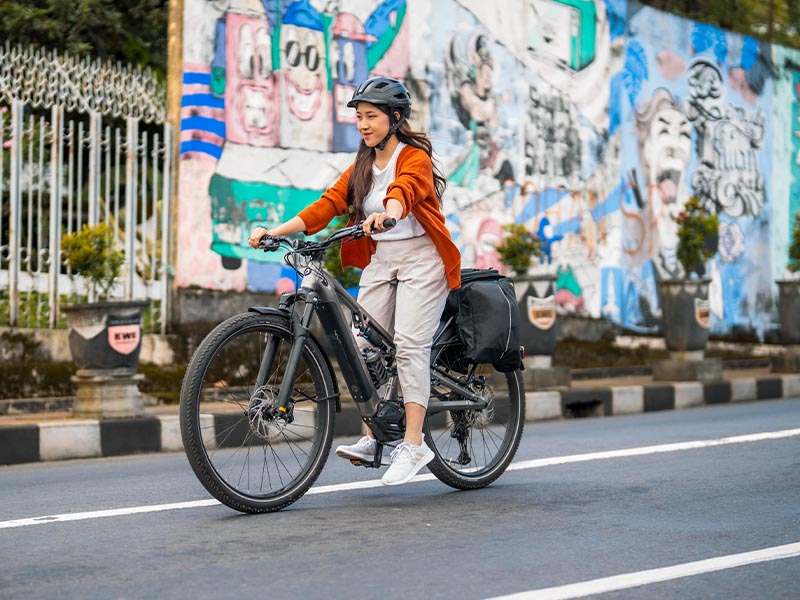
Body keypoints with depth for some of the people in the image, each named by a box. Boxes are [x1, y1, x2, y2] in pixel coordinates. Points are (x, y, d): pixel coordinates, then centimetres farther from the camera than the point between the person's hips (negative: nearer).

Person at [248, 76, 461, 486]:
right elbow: (328, 205, 0)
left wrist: (389, 214, -55)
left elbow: (404, 190, -32)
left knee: (409, 344, -16)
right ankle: (372, 438, 2)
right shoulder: (362, 167, 12)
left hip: (420, 257, -7)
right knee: (365, 345, -5)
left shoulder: (414, 157, -8)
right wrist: (275, 231, -13)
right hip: (379, 260, 7)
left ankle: (413, 444, -17)